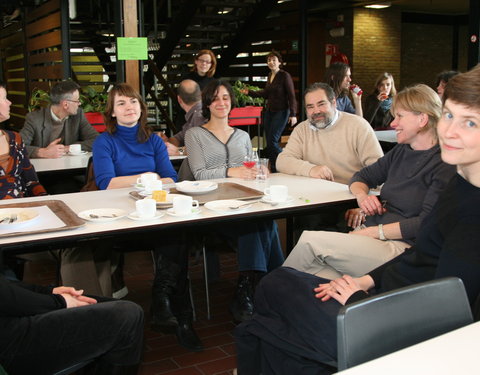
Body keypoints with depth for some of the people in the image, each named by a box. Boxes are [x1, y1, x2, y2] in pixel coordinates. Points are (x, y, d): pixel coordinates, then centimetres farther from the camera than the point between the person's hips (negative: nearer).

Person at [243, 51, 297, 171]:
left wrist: (293, 114, -19)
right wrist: (249, 92, 19)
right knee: (269, 142, 6)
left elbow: (291, 96, -13)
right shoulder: (270, 75, 11)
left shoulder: (285, 76, -10)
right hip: (269, 111, 8)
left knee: (272, 141, -13)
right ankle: (274, 170, 13)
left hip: (281, 112, -8)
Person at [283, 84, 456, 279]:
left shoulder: (445, 165, -8)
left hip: (400, 246, -6)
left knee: (311, 240, -20)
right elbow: (361, 177, 24)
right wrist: (362, 195, 0)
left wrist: (375, 232, -15)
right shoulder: (400, 152, 17)